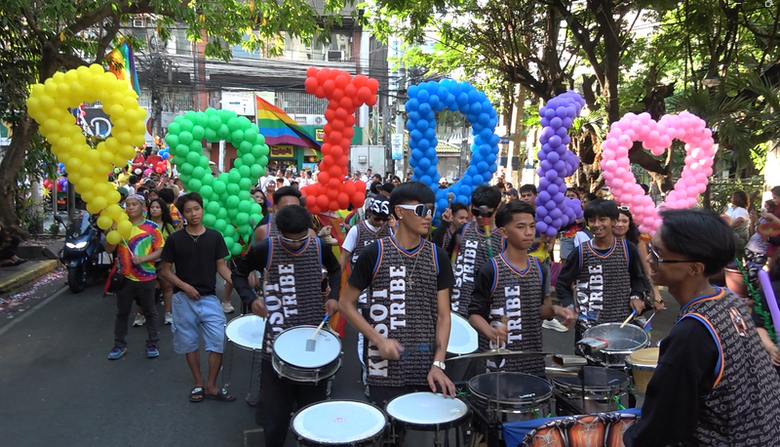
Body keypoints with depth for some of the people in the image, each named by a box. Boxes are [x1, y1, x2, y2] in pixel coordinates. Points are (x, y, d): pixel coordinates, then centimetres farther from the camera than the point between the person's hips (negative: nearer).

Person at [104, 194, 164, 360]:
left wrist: (143, 258, -20)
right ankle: (119, 345, 24)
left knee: (150, 312, 10)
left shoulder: (152, 227, -5)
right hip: (124, 277, 2)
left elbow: (159, 251, -5)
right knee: (122, 312, 12)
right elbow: (109, 250, 0)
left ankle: (152, 344, 21)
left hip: (146, 277, -2)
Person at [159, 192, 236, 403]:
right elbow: (165, 270, 1)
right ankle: (198, 383, 27)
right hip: (184, 299, 0)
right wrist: (184, 286, -13)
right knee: (189, 342, 10)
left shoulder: (215, 237, 0)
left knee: (218, 340, -5)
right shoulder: (174, 239, -3)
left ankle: (211, 386, 11)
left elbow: (221, 265, 4)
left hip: (209, 298, 1)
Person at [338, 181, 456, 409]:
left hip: (425, 371, 3)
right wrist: (379, 339, -11)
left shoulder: (437, 257, 3)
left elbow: (443, 315, 3)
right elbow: (345, 304, 0)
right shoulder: (375, 253, -6)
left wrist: (438, 363, -8)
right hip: (386, 370, -2)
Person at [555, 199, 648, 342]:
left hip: (622, 324, 1)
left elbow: (638, 278, 16)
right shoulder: (580, 253, -4)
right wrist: (570, 306, -10)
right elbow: (562, 284, 5)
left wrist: (636, 296, -1)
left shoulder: (628, 249, -1)